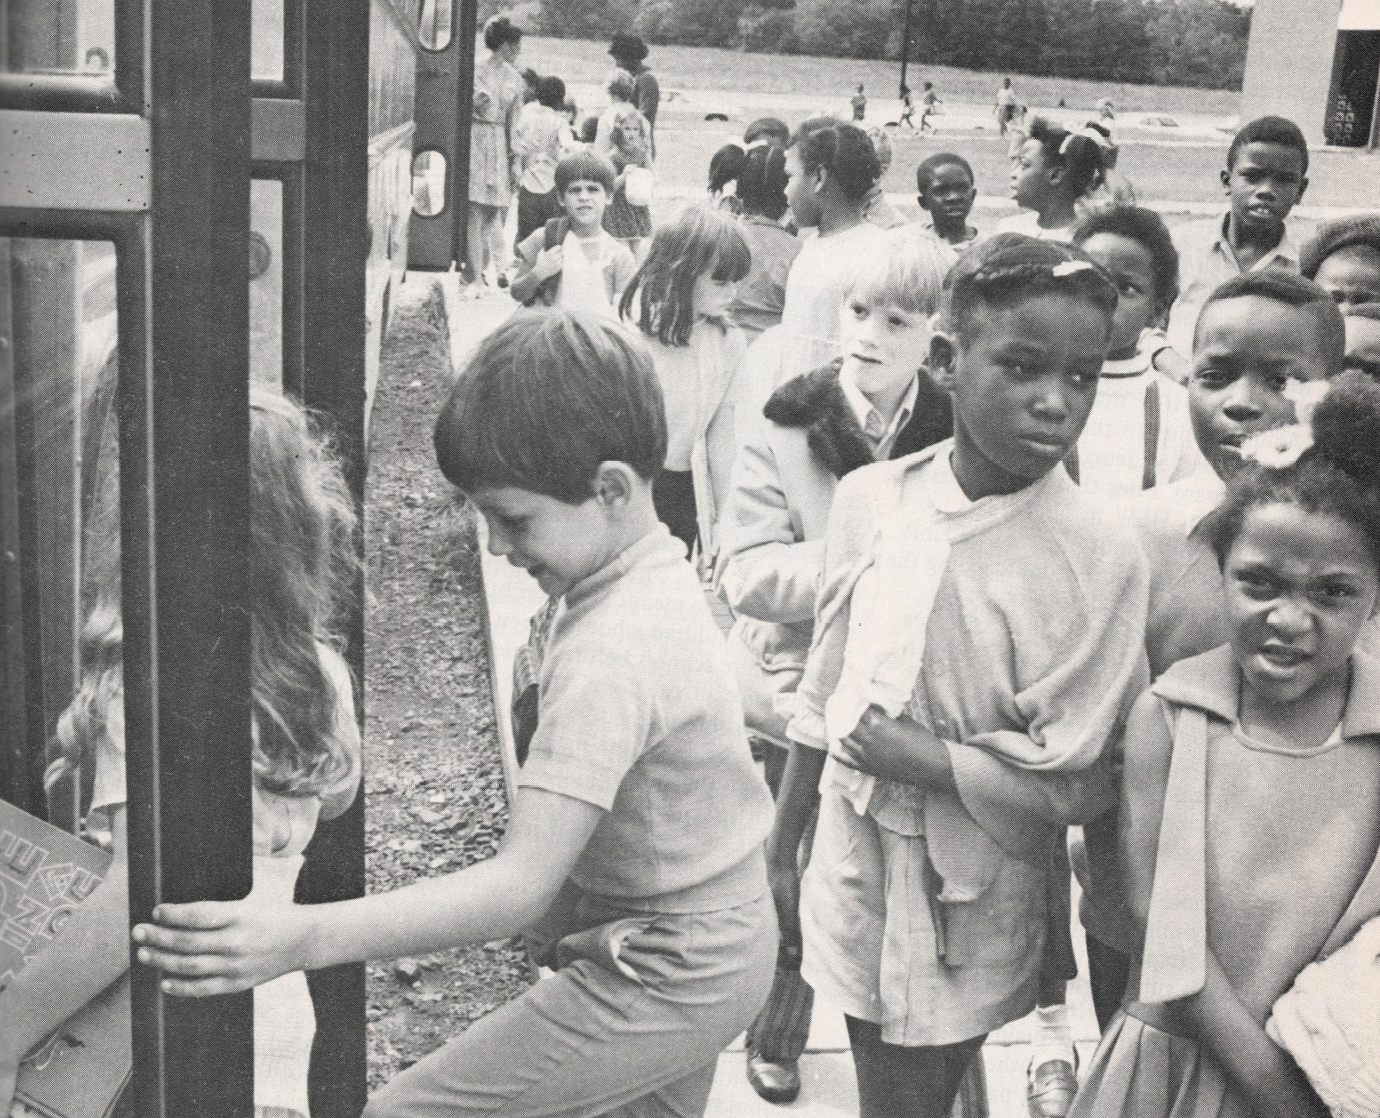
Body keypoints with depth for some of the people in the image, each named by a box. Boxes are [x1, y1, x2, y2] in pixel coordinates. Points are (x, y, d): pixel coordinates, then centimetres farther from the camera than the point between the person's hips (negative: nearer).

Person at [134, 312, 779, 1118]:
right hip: (723, 941, 10)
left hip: (666, 975, -10)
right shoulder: (668, 576, 1)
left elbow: (521, 888, -34)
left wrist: (304, 938, -40)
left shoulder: (610, 656, -28)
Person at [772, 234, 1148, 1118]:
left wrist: (900, 749, -19)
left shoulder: (1099, 554, -18)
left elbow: (1064, 787, -15)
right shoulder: (873, 498, -7)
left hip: (966, 909, -3)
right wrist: (782, 852, 10)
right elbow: (824, 696, 4)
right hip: (854, 867, 4)